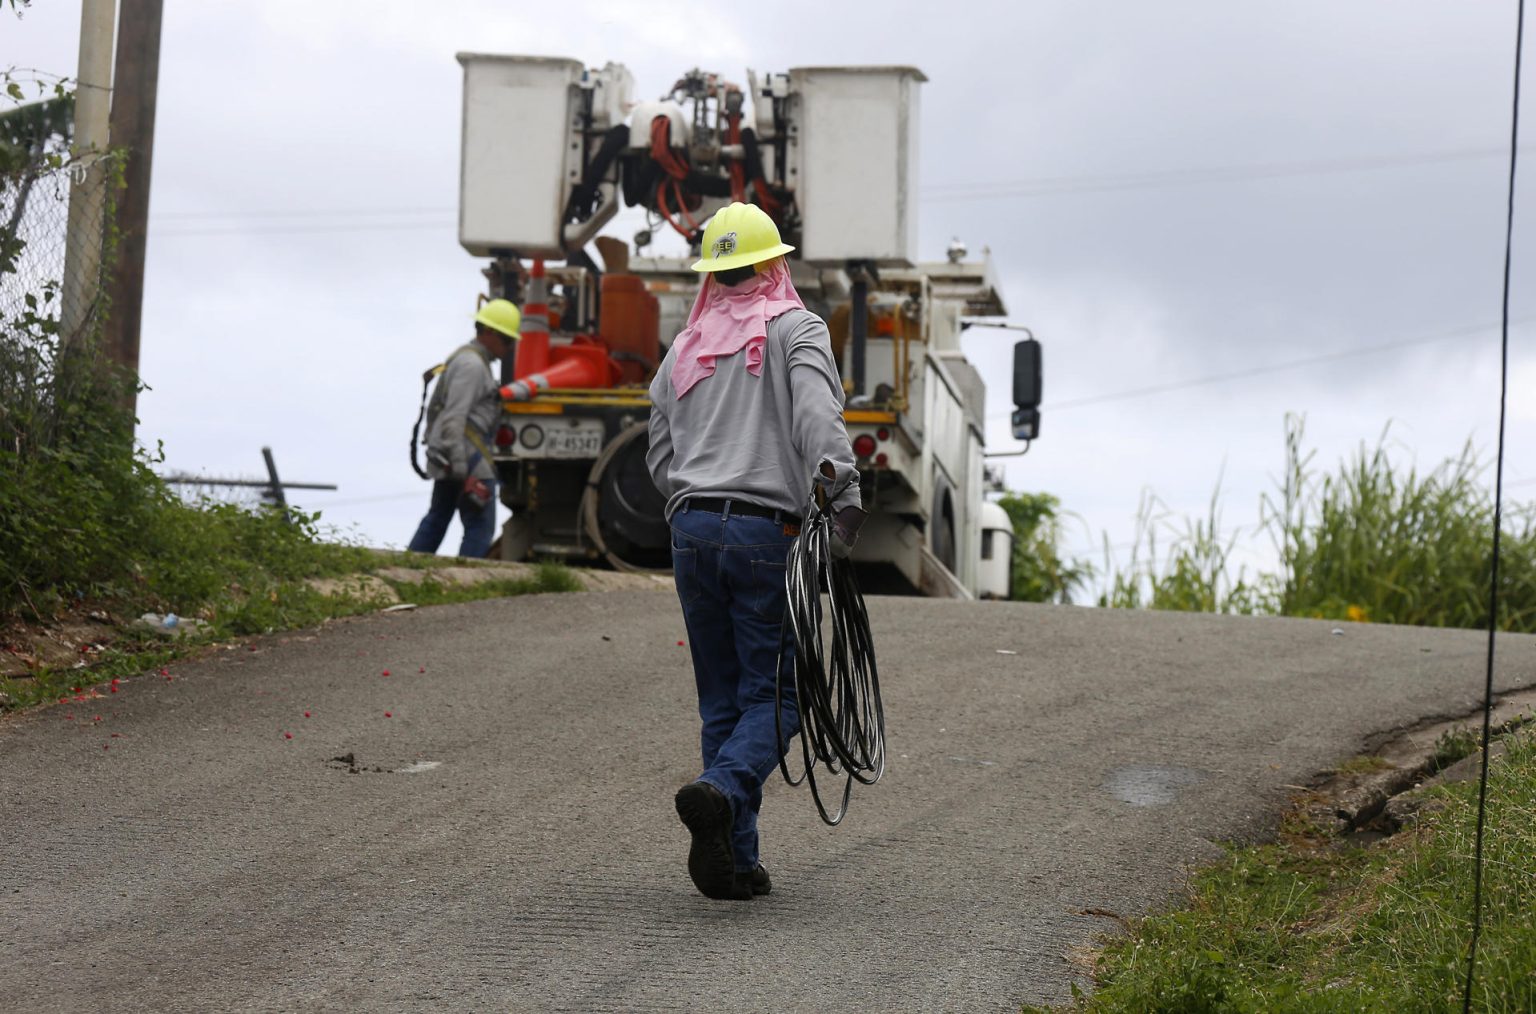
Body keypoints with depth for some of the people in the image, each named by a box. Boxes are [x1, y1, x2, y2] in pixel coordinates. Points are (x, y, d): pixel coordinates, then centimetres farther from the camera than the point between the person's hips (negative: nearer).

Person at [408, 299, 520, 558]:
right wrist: (459, 464, -25)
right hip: (467, 455, -10)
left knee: (437, 518, 18)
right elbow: (455, 415, -21)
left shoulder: (463, 357, 19)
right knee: (480, 527, -9)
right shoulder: (472, 364, -14)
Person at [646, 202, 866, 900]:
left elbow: (661, 459, 18)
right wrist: (840, 482, -26)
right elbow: (815, 407, -18)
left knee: (722, 700, 10)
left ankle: (734, 861, 7)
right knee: (774, 695, -1)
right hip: (768, 532, -5)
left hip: (691, 528, 5)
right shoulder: (796, 328, 1)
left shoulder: (684, 347, 16)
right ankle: (721, 791, -29)